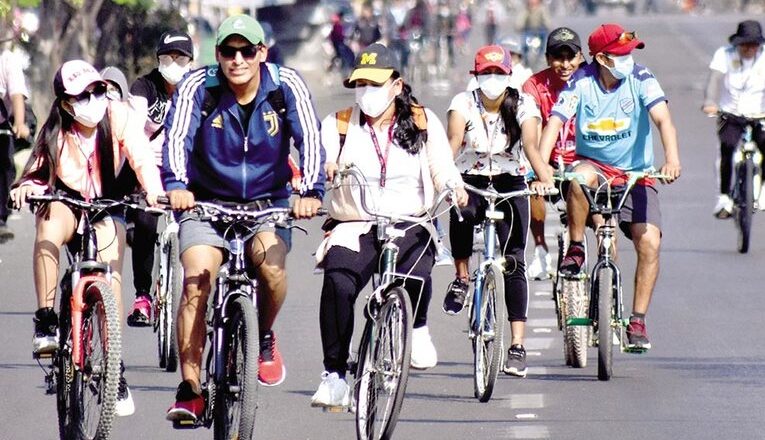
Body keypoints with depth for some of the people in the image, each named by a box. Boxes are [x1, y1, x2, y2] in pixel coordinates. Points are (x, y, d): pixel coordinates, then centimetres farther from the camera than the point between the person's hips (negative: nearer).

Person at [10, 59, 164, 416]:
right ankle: (45, 323, -31)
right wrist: (26, 187, -42)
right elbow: (39, 172, -17)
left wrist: (154, 191, -47)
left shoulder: (119, 117, -18)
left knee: (110, 270, -17)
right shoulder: (56, 132, -14)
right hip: (67, 200, 0)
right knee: (48, 228, -35)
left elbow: (142, 159, -27)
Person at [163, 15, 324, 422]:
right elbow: (177, 136, -25)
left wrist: (311, 192, -36)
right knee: (195, 282, -21)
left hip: (268, 202, 0)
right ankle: (189, 390, -16)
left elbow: (309, 138, -20)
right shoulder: (198, 86, -13)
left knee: (271, 265, -29)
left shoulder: (287, 86, -11)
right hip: (207, 202, 0)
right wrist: (176, 185, -44)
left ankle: (265, 338, 4)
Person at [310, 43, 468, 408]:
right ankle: (334, 374, -19)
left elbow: (443, 170, 4)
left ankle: (418, 327, 1)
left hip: (410, 227, 0)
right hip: (354, 228, 0)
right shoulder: (338, 125, 8)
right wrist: (326, 168, -31)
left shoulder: (424, 123, 9)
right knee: (338, 284, -28)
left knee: (416, 272, -34)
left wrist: (453, 188, -19)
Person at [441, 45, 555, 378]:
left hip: (510, 185, 0)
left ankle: (518, 345, -11)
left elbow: (530, 144, -22)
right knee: (462, 213, -36)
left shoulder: (523, 105, -7)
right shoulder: (464, 103, -6)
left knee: (513, 261, -11)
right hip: (472, 181, 0)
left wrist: (544, 178, -40)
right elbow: (454, 140, -22)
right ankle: (462, 277, -10)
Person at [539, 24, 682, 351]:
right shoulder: (581, 82, -11)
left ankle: (637, 322, -7)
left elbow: (662, 119, -24)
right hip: (594, 165, 0)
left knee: (649, 242, -18)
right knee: (581, 177, -37)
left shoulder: (640, 79, -11)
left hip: (636, 174, 0)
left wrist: (672, 157, -43)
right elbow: (554, 124, -19)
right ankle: (575, 249, -15)